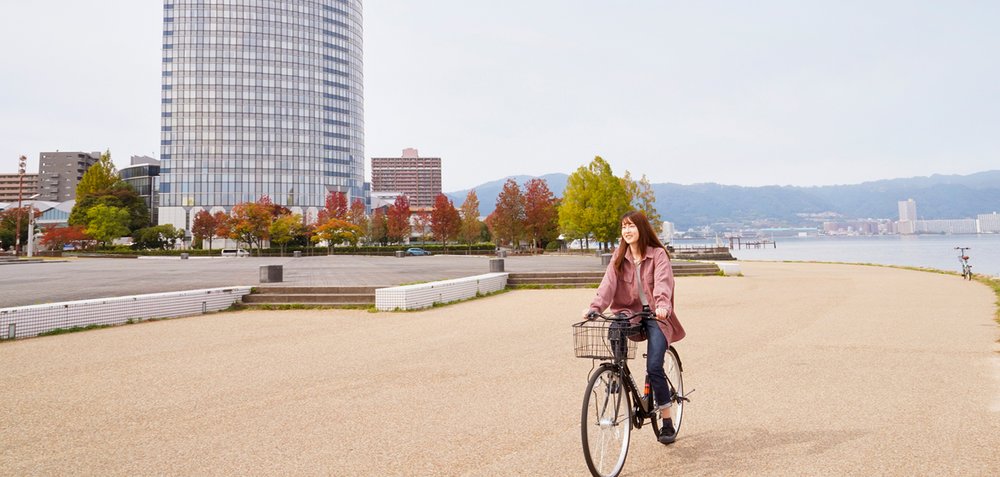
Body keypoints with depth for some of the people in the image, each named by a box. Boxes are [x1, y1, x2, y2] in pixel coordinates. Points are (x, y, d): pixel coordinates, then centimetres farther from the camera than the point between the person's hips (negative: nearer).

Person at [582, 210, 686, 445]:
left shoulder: (658, 254, -2)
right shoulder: (619, 257, 9)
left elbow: (663, 282, -19)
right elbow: (608, 283, -5)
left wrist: (662, 305, -39)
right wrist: (595, 307, -22)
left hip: (655, 316, -3)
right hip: (630, 313, 3)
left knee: (654, 368, -13)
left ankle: (667, 423, 2)